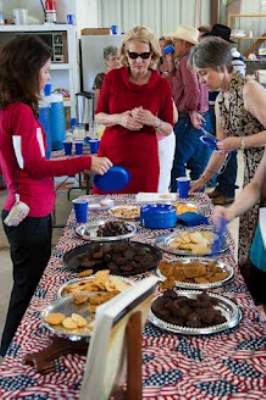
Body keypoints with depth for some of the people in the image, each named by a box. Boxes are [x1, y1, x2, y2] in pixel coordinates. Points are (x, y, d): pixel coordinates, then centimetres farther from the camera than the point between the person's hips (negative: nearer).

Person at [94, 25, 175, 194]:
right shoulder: (113, 77, -1)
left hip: (144, 159, 0)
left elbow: (169, 129, 3)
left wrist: (154, 121, -18)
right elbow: (98, 116, 5)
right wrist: (119, 119, -15)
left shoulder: (162, 85, -3)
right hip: (111, 155, 1)